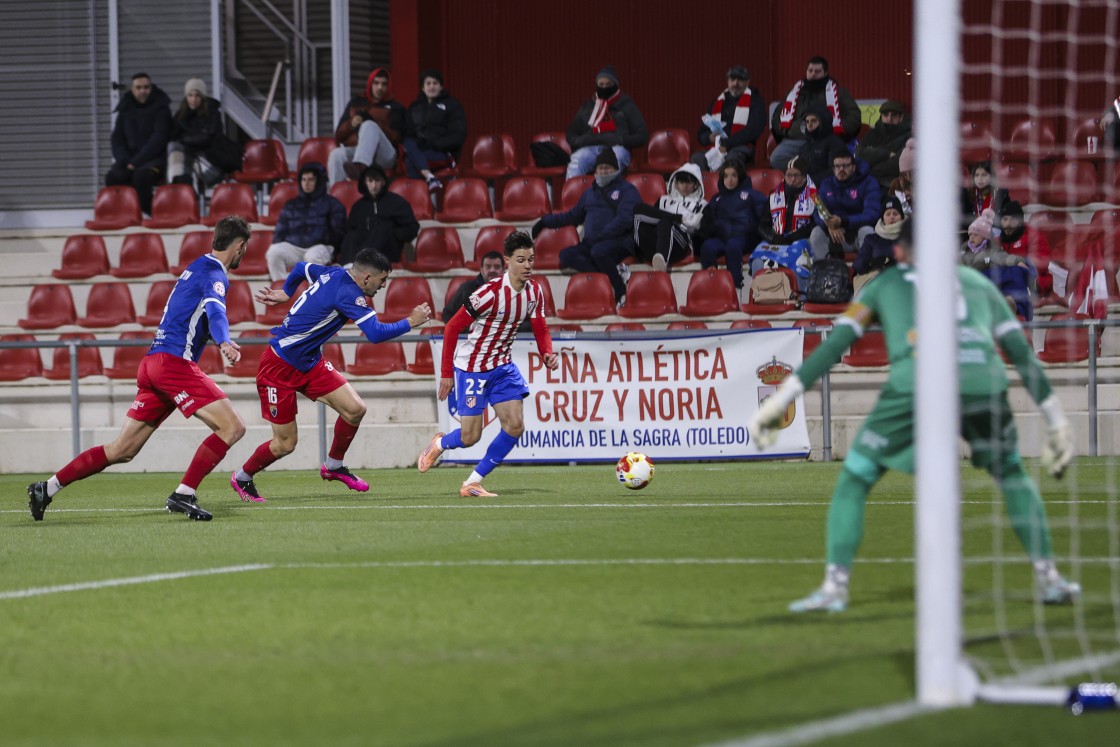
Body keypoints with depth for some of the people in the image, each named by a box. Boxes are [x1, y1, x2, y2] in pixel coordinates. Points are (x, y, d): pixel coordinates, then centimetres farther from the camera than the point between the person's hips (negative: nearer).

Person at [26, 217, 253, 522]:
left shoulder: (197, 268, 22)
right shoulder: (214, 275, -7)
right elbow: (214, 310, -28)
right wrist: (224, 342, -45)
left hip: (155, 362, 9)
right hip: (175, 362, -9)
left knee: (121, 450, 10)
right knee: (232, 427, -13)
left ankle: (47, 488, 11)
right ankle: (183, 495, -18)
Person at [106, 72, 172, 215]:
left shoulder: (160, 108, -1)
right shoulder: (125, 108, 12)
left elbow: (158, 139, -11)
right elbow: (117, 138, 11)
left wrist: (136, 162, -18)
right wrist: (124, 160, -9)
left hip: (155, 158, -4)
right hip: (130, 158, 4)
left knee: (141, 175, -36)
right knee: (112, 177, -26)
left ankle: (148, 213, -24)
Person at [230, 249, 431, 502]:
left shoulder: (333, 274, 1)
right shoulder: (348, 293, -25)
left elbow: (301, 268, 21)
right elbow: (376, 333, -31)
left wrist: (285, 293, 35)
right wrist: (411, 322, -19)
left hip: (310, 363, 9)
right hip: (279, 368, -9)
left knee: (355, 409, -4)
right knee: (285, 444, -2)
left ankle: (334, 466, 18)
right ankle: (242, 478, 24)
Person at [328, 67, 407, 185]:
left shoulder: (394, 108, 16)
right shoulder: (355, 103, 24)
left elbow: (395, 138, -1)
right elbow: (338, 135, 18)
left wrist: (368, 119, -12)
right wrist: (351, 124, -6)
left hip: (384, 157, -3)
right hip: (354, 152, 3)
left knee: (369, 126, -34)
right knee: (336, 154, -33)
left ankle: (359, 168, -64)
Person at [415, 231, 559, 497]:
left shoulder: (534, 291, -4)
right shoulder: (491, 293, -24)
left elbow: (540, 329, 6)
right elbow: (452, 327, -18)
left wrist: (548, 355, -17)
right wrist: (446, 373, -17)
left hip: (503, 365, 6)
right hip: (472, 368, -6)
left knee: (515, 426, -7)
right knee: (471, 437, -5)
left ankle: (473, 483, 6)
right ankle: (439, 444, 33)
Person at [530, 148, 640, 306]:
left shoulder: (626, 190, 4)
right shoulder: (590, 192, 25)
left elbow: (624, 219, -10)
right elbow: (573, 216, 34)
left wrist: (601, 237, -18)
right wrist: (545, 222, 33)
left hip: (619, 241, -7)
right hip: (591, 244, 7)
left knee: (598, 251, -38)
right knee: (566, 255, -20)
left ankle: (621, 293, -27)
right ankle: (615, 271, -27)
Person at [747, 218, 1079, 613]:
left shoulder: (886, 283, 27)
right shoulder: (977, 282, 32)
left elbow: (833, 346, 19)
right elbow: (1022, 353, 27)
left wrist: (780, 400, 19)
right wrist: (1056, 421, 31)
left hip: (916, 385, -2)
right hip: (983, 383, 2)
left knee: (854, 479, 14)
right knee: (1013, 474, 27)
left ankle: (835, 585, 5)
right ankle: (1047, 577, 21)